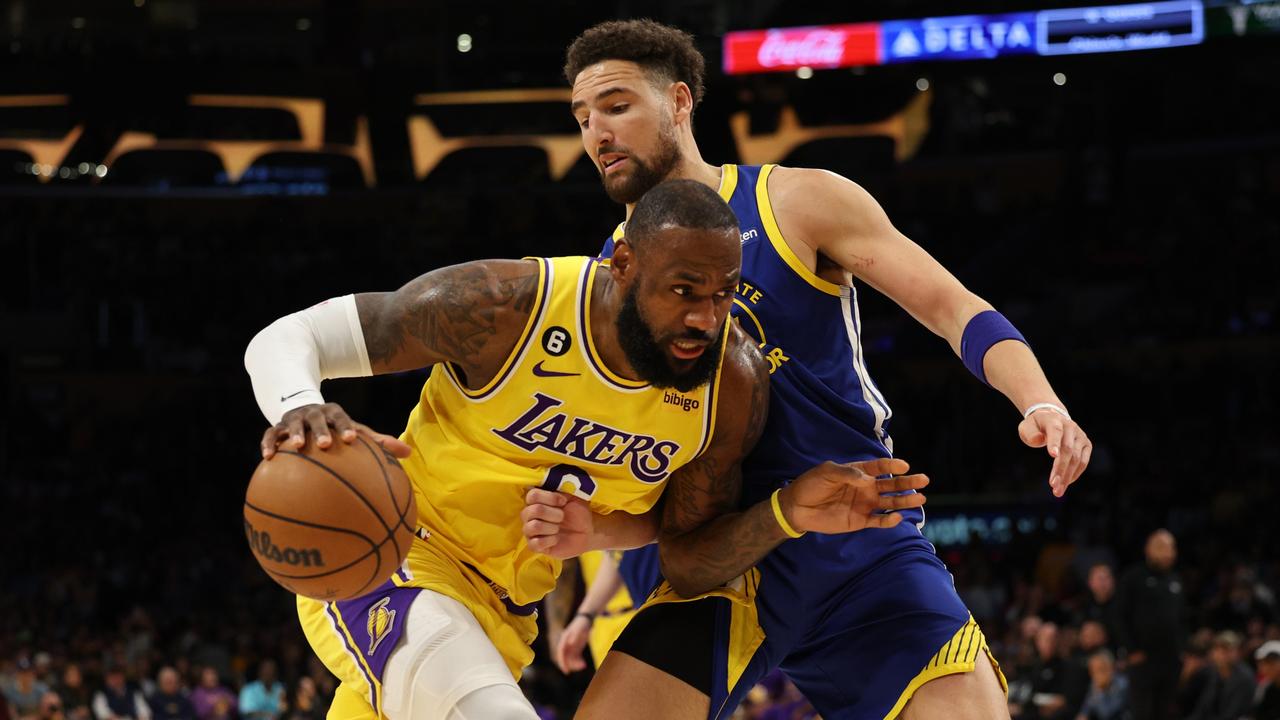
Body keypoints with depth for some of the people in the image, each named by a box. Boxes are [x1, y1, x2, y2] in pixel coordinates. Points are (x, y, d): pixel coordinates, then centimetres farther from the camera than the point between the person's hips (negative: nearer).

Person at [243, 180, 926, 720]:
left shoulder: (734, 380, -13)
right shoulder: (510, 306, -26)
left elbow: (690, 559, -2)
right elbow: (285, 338, -19)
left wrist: (789, 515, -22)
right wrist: (297, 408, -43)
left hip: (503, 607, 6)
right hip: (388, 561, -6)